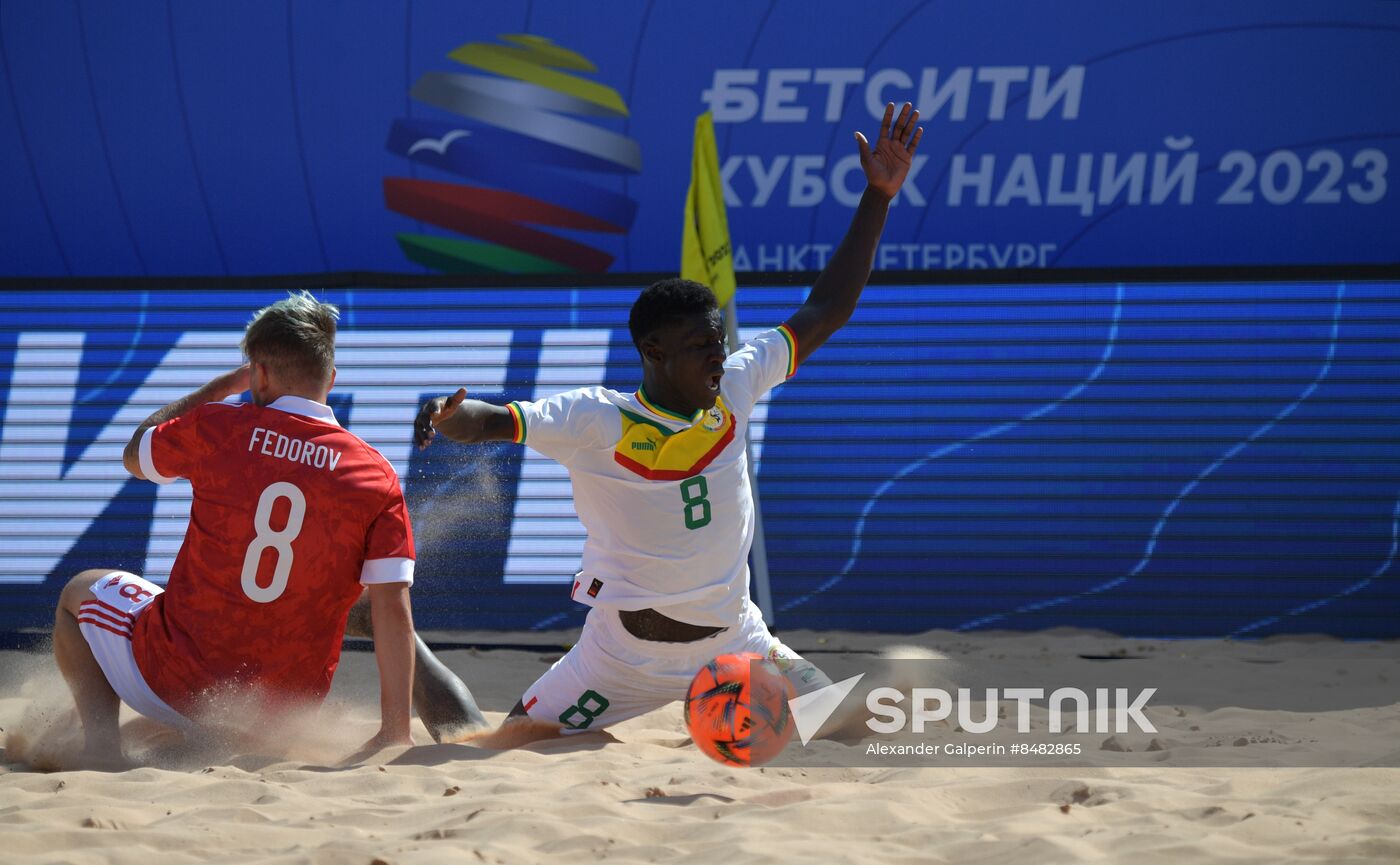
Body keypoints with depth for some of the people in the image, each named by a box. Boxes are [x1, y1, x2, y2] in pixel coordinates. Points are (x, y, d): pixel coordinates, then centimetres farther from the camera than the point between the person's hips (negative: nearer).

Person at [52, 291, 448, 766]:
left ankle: (101, 732, 4)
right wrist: (395, 733, -8)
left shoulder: (217, 427, -9)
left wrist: (222, 386, 22)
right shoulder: (376, 477, -8)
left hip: (176, 680, -3)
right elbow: (393, 610, -11)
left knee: (79, 593, 26)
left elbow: (134, 456, 14)